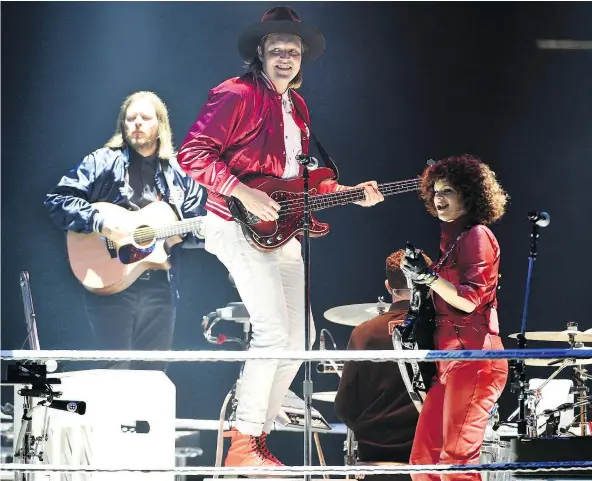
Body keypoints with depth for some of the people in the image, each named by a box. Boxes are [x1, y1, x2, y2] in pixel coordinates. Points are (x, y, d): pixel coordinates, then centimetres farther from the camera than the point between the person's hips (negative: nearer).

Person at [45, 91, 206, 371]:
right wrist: (100, 221, -19)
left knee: (153, 372, 6)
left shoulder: (178, 174, 13)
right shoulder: (103, 162, 2)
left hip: (160, 286, 4)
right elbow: (57, 200, -6)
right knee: (116, 371, -6)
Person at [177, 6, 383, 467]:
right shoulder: (236, 96, -11)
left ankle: (259, 436, 19)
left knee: (296, 341, 9)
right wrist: (243, 194, -24)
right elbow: (193, 153, -19)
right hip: (240, 226, -9)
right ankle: (243, 446, -12)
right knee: (273, 330, -18)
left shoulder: (296, 106, 15)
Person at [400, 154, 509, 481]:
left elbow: (470, 299, -15)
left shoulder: (477, 236, -5)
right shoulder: (453, 239, 22)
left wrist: (428, 276, -20)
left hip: (472, 359, -10)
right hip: (449, 361, 10)